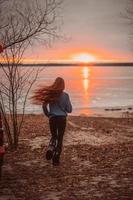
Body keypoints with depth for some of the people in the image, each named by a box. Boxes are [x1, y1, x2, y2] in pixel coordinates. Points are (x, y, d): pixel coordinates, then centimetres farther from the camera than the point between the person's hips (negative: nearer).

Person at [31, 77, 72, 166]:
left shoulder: (50, 94, -3)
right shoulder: (65, 95, -7)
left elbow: (44, 106, 1)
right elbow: (69, 110, -4)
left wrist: (48, 115, 18)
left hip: (52, 118, 2)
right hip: (62, 118, -2)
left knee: (54, 136, 22)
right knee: (60, 138, 9)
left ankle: (50, 149, -7)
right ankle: (56, 159, 6)